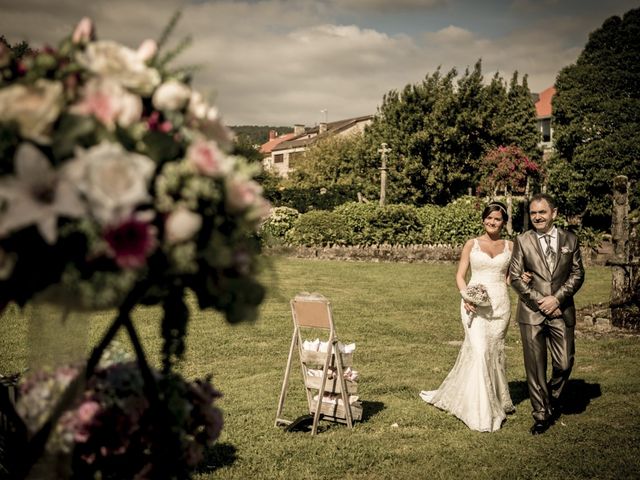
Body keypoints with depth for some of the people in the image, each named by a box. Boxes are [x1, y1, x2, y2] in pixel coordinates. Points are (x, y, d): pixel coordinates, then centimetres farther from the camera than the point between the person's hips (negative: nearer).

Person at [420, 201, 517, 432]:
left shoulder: (510, 246, 10)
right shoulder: (472, 244, 5)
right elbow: (460, 275, 4)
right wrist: (465, 296, -12)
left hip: (499, 303, 3)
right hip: (475, 303, -2)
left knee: (495, 351, 10)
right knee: (479, 350, -12)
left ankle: (497, 400, 27)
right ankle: (482, 412, -7)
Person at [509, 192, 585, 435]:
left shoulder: (570, 240, 7)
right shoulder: (522, 241, 2)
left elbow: (577, 273, 4)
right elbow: (515, 276, -2)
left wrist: (557, 298, -9)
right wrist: (538, 301, -9)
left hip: (562, 311, 1)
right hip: (531, 313, -1)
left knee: (564, 363, 3)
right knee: (535, 367, 2)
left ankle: (553, 396, 34)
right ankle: (542, 415, 14)